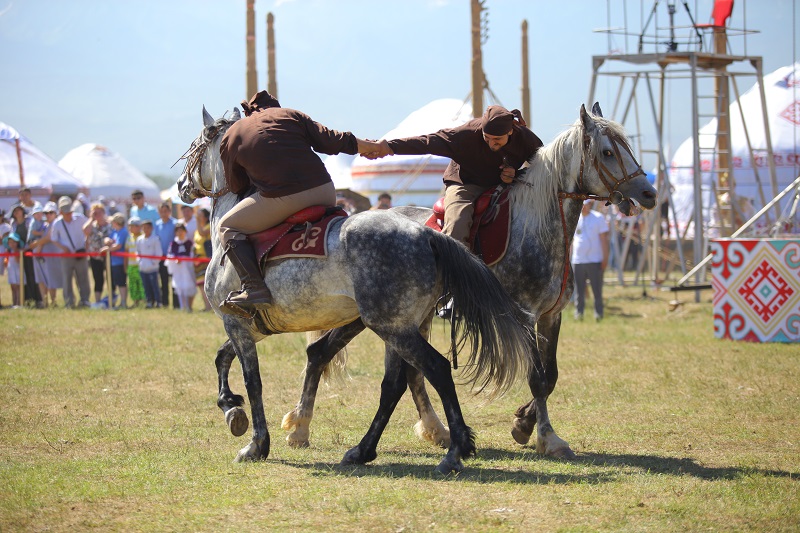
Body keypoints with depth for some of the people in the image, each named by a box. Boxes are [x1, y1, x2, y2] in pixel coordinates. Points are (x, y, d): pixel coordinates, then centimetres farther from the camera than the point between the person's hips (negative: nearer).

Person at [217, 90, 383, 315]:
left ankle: (254, 287, -5)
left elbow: (236, 187, 19)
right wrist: (374, 147, 22)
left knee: (228, 228, 14)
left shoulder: (230, 137, 15)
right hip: (324, 192, 4)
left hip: (280, 200, -4)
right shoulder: (290, 115, 19)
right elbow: (330, 141, 11)